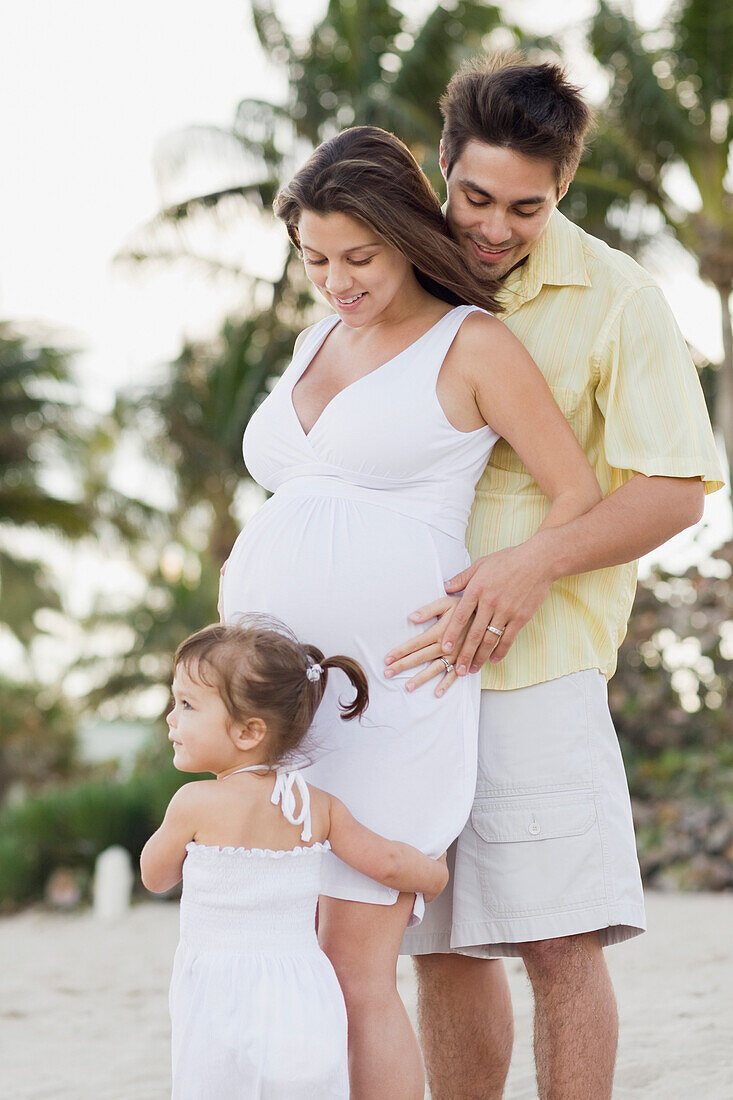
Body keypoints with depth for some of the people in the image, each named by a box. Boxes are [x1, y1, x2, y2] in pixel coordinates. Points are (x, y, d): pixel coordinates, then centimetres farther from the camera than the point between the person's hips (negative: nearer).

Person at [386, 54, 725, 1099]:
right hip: (404, 652, 4)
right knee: (442, 951, 9)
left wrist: (535, 563, -20)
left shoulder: (616, 298, -3)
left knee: (561, 943, -8)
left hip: (538, 657, -4)